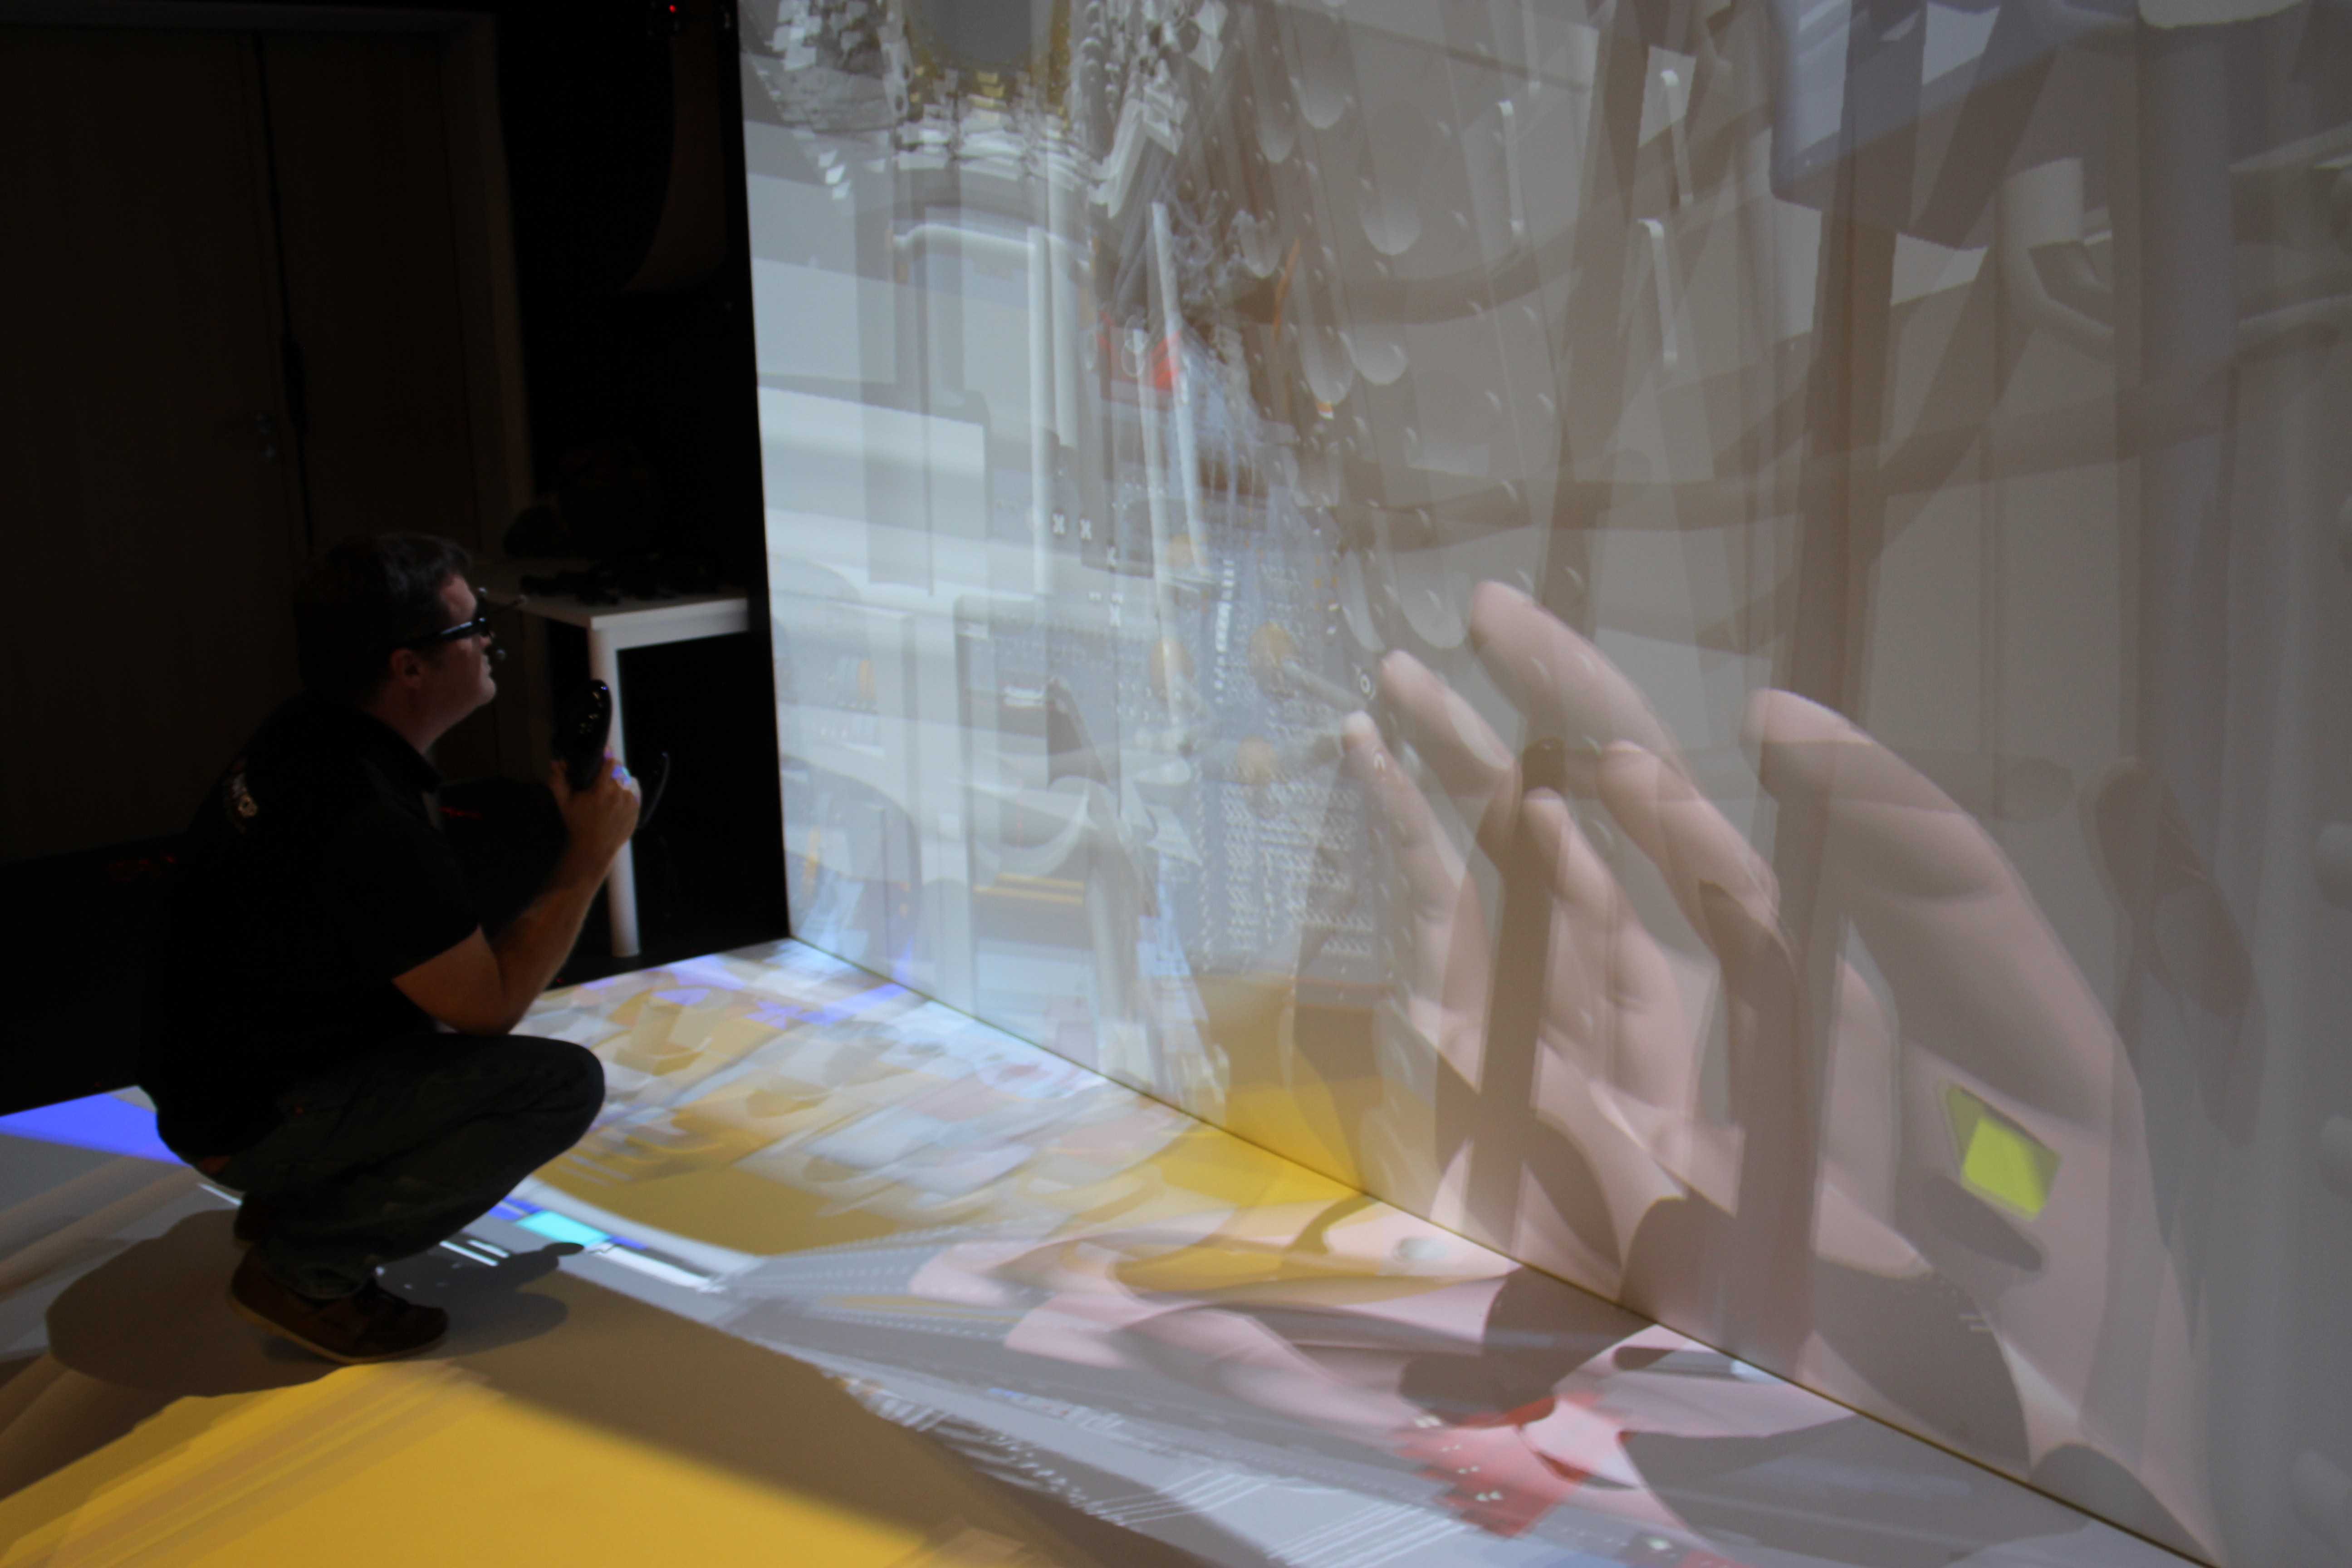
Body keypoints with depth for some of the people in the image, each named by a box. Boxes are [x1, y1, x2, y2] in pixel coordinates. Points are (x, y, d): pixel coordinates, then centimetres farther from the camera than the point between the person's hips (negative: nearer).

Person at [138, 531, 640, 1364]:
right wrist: (588, 860, -16)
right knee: (564, 1083, -18)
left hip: (211, 1064, 10)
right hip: (251, 1123, -10)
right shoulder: (370, 822, -29)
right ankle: (306, 1266, -9)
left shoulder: (305, 738, 1)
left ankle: (295, 1198, 18)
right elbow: (490, 1007, -20)